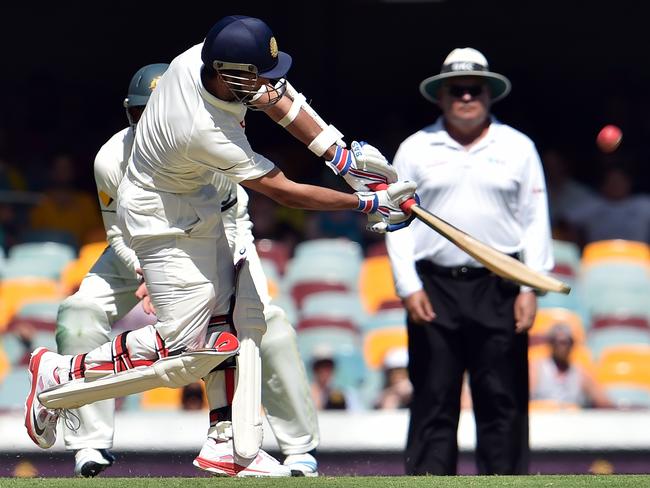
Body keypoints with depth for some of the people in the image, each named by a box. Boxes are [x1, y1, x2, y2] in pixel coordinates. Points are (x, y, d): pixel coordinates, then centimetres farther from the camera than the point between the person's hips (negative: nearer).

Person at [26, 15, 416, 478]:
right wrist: (367, 204, -21)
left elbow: (275, 97, -1)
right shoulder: (207, 132, -37)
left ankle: (227, 443, 12)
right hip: (165, 221, -9)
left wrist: (342, 156, -6)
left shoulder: (204, 56, -17)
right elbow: (286, 193, -28)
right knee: (184, 345, -6)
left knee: (232, 319, 8)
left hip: (200, 209, 9)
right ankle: (62, 373, 6)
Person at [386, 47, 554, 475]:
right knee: (433, 400, -2)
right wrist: (408, 287, -3)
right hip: (434, 288, 0)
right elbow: (398, 221, 8)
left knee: (503, 400, -2)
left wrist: (531, 288, -1)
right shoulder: (415, 149, 10)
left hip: (499, 289, 0)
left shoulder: (518, 147, 10)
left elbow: (536, 221, 8)